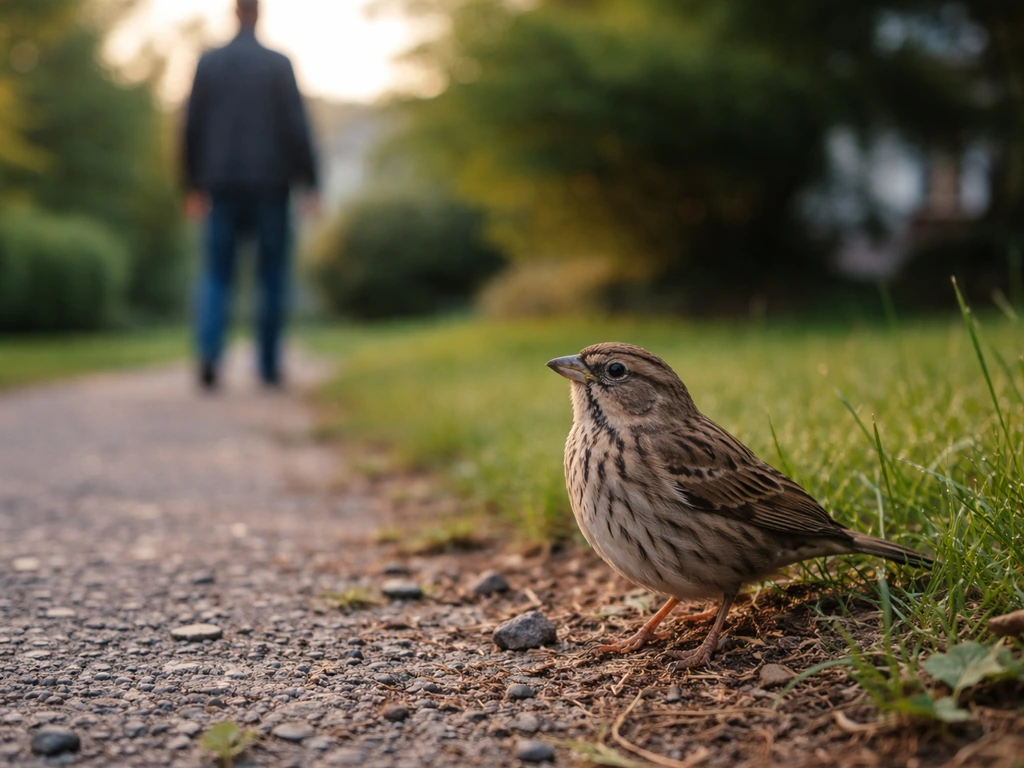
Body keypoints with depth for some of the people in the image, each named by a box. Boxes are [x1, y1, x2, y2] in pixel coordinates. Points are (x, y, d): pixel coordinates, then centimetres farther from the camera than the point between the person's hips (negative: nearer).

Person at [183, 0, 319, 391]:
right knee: (271, 276, 8)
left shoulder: (208, 61, 5)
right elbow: (297, 127, -8)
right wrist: (310, 185, -4)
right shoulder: (279, 64, -3)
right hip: (270, 185, -2)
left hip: (223, 186, 2)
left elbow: (193, 128, 5)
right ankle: (269, 365, 11)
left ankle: (208, 352, -15)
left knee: (216, 274, 6)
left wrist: (194, 186, 13)